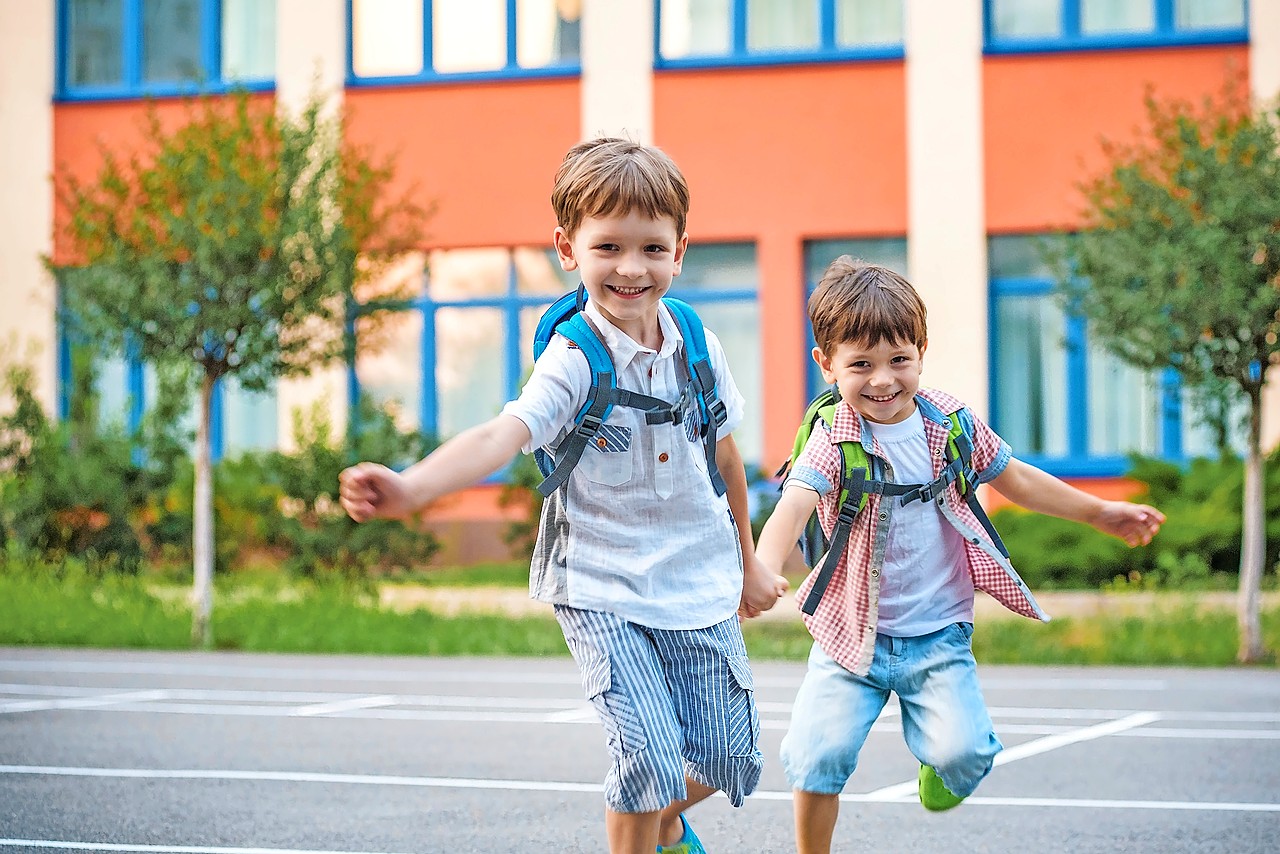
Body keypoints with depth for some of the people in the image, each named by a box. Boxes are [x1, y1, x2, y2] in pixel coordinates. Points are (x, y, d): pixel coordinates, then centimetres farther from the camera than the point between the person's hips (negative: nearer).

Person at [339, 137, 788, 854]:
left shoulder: (698, 347, -4)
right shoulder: (573, 364, -19)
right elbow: (501, 435, -36)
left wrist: (747, 562, 25)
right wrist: (409, 488, -56)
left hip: (700, 584, 5)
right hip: (602, 591, -4)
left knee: (730, 758, 7)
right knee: (650, 755, -18)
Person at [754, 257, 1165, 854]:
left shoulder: (950, 425, -1)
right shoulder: (833, 441, -13)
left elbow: (1013, 479, 17)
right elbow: (793, 507, -32)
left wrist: (1100, 512, 20)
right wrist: (763, 571, -51)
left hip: (939, 633, 2)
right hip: (851, 633, -2)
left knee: (962, 753, -15)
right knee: (818, 753, -15)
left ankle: (940, 766, 23)